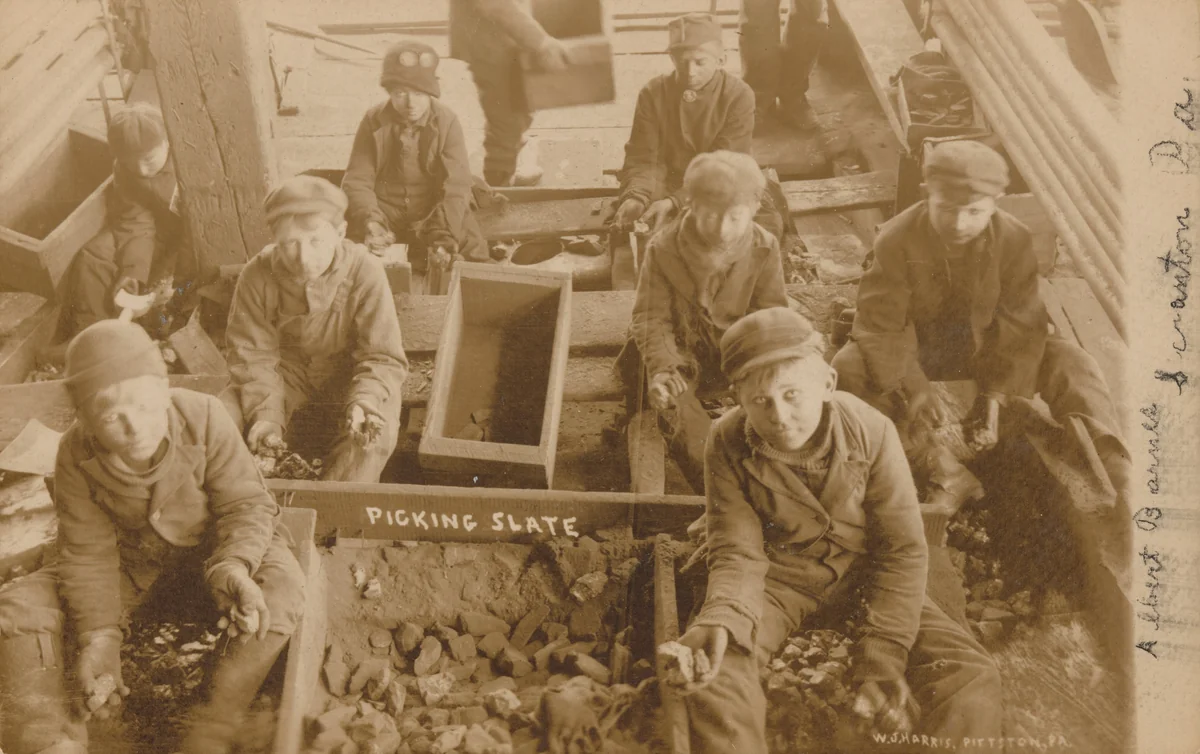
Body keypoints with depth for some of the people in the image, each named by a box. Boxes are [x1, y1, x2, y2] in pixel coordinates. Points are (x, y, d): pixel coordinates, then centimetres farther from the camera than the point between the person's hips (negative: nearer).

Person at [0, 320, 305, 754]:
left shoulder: (203, 417, -27)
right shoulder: (76, 456, -20)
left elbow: (248, 504, -21)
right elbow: (89, 553, -12)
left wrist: (233, 565, -42)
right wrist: (100, 635, -25)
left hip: (211, 543, -2)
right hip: (133, 559, 2)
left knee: (281, 589, -33)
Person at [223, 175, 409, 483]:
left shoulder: (365, 271, -24)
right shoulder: (257, 275, -18)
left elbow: (384, 357, -19)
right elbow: (253, 354, -9)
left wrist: (364, 401, -39)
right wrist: (265, 413, -25)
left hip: (348, 370, -2)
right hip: (286, 367, 2)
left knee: (375, 434, -31)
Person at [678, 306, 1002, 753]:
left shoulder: (872, 432, -19)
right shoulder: (727, 446, -18)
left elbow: (903, 549, -14)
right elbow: (737, 553, -14)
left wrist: (880, 658, -22)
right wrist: (722, 618, -38)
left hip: (863, 571, 1)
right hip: (778, 574, -1)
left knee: (971, 680, -19)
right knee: (707, 674, -31)